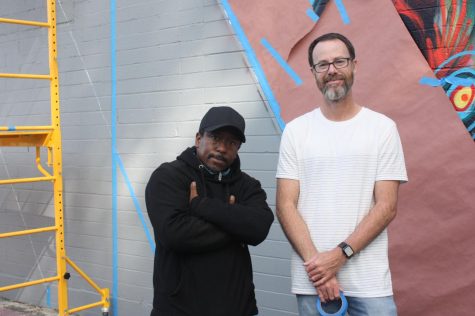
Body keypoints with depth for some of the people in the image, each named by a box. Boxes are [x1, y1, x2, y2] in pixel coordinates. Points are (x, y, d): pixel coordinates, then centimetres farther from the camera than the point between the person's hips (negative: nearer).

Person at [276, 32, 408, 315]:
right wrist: (314, 261, -13)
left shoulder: (383, 128, 0)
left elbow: (387, 206, -4)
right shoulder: (296, 131, 3)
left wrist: (340, 254, -14)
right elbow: (286, 205, -1)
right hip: (311, 278, 1)